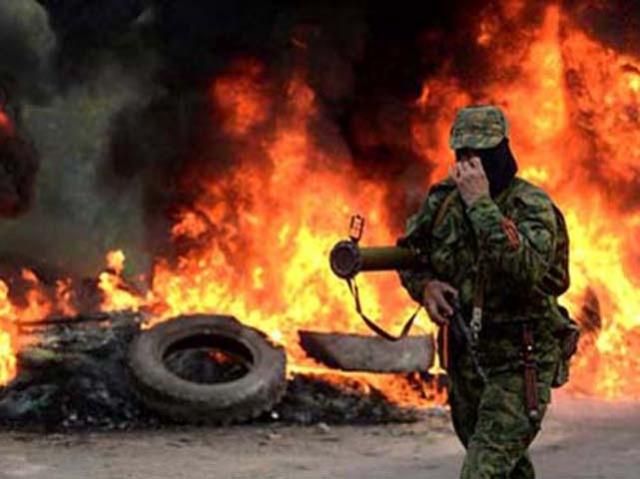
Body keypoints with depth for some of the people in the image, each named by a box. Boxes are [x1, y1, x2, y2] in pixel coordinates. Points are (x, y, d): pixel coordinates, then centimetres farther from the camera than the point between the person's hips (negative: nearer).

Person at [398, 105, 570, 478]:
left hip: (519, 359, -6)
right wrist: (425, 285, -8)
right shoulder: (444, 199, 1)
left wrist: (481, 203, -33)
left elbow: (525, 269, -34)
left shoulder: (532, 206, -17)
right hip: (465, 354, 6)